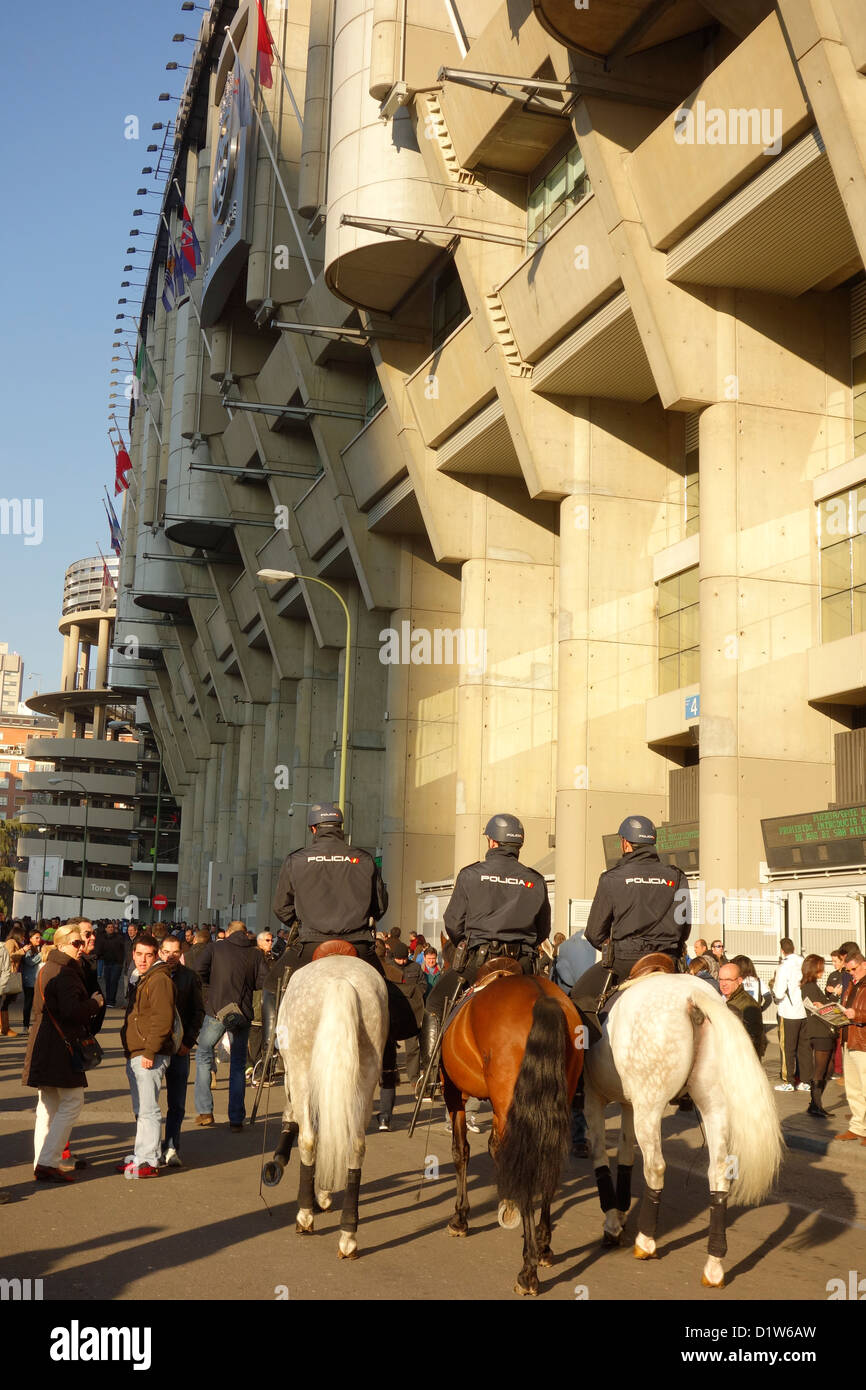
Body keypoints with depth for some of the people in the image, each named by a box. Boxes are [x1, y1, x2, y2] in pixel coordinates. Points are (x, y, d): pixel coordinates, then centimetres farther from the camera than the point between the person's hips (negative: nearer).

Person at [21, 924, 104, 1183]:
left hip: (44, 1044, 10)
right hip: (61, 1046, -10)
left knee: (48, 1106, 15)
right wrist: (95, 1003, -9)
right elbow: (72, 1011, -25)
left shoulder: (46, 969, 16)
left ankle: (42, 1163, 19)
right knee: (72, 1102, -6)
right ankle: (48, 1163, -10)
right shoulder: (65, 973, -17)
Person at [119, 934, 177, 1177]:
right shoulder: (139, 979, 19)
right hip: (135, 1055, 10)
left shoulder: (160, 980, -13)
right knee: (140, 1109, 15)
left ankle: (148, 1161, -6)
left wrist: (149, 1052, -23)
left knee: (147, 1109, -9)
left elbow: (162, 1020, -20)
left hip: (149, 1057, -10)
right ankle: (141, 1156, 22)